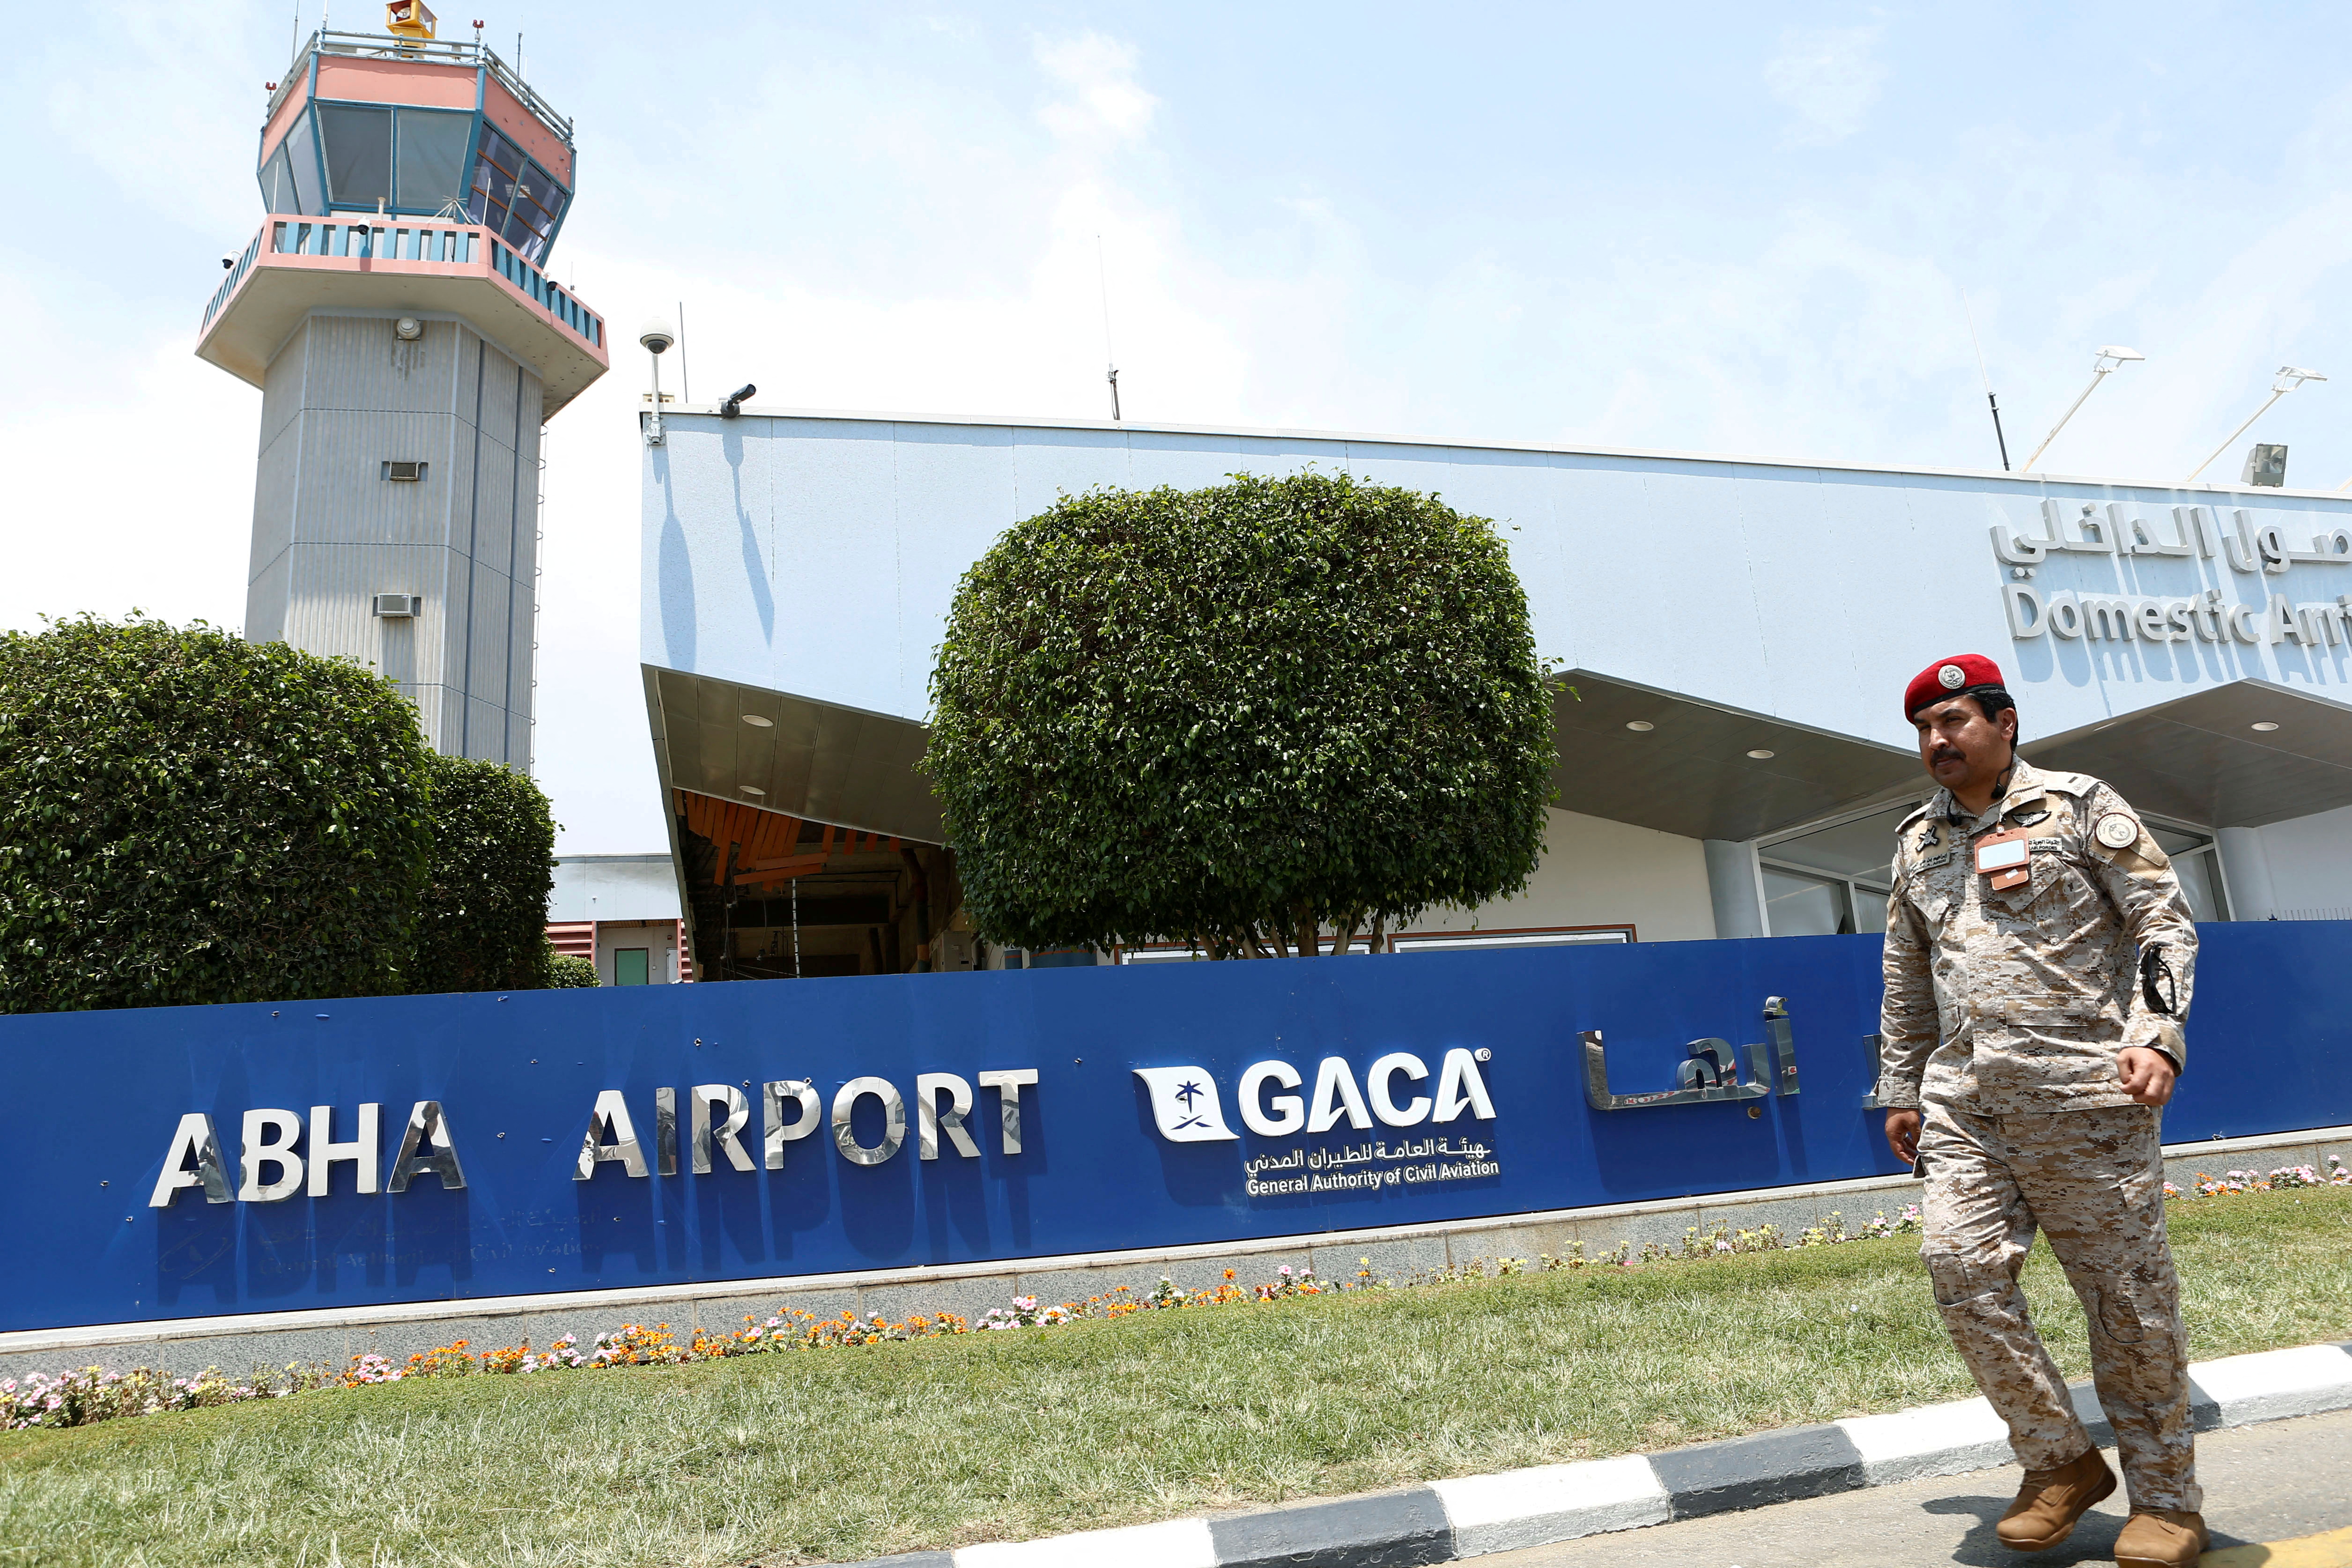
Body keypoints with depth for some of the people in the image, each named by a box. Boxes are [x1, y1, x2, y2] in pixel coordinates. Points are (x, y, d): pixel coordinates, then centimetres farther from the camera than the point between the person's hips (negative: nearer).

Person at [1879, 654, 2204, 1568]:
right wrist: (1902, 1089, 20)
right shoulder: (1918, 841, 16)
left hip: (2082, 1092, -4)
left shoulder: (2079, 806, 2)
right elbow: (1906, 977, 22)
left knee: (2128, 1293, 1)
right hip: (1963, 1102, 5)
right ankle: (2061, 1464, 10)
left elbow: (2163, 921, -2)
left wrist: (2156, 1036, -16)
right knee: (1961, 1266, -9)